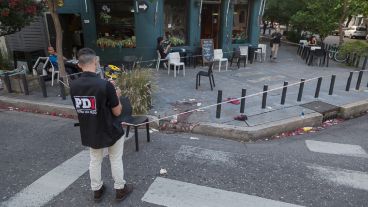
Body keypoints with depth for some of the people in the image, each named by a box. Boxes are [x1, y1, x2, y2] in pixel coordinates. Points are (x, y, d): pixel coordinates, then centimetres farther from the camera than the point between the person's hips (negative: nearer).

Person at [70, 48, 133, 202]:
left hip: (89, 133, 4)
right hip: (111, 131, -4)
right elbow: (117, 112, -17)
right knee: (116, 161, 16)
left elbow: (79, 108, 7)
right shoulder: (105, 85, -26)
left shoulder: (73, 86, -9)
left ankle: (96, 190, 39)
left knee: (95, 161, 22)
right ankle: (120, 189, 32)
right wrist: (117, 96, 1)